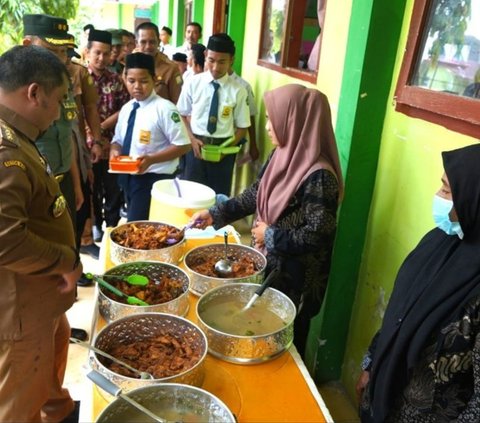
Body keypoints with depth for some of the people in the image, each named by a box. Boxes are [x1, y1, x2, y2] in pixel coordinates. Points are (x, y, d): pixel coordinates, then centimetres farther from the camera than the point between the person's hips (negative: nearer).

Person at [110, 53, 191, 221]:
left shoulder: (164, 108, -15)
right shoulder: (126, 109, 7)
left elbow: (182, 145, -16)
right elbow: (118, 139, 17)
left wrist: (151, 159, -26)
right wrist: (115, 151, -7)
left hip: (154, 179, -7)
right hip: (128, 178, 8)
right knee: (130, 225, 21)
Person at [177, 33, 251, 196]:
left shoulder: (238, 90, -6)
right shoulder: (193, 83, -2)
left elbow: (242, 126, 0)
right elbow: (182, 115, 6)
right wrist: (192, 139, -8)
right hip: (196, 145, 1)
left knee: (219, 196, 10)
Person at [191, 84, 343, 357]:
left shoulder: (318, 176, -27)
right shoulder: (283, 156, -1)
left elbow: (318, 236, -26)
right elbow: (256, 194, 10)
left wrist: (271, 236, -17)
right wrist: (215, 214, 5)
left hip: (294, 278, -8)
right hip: (269, 265, 8)